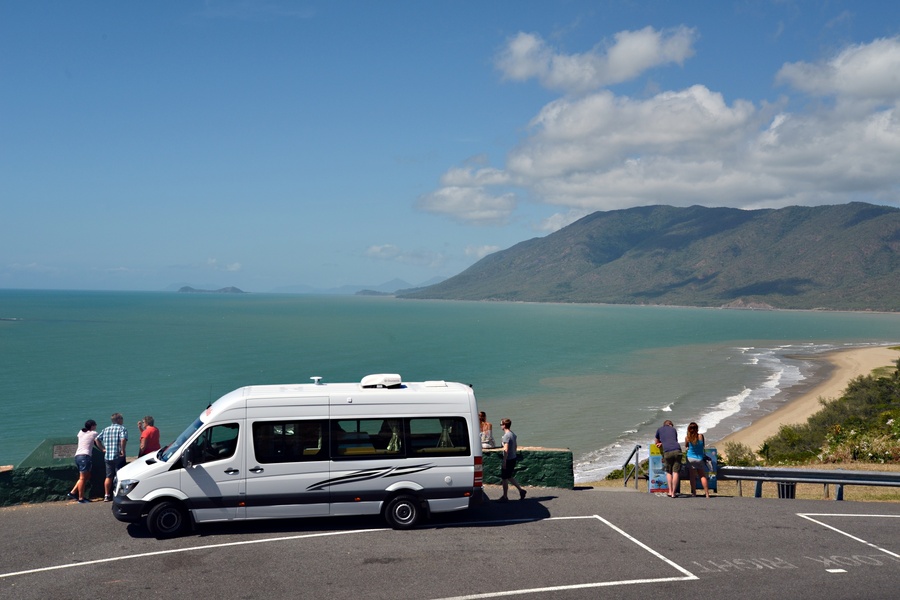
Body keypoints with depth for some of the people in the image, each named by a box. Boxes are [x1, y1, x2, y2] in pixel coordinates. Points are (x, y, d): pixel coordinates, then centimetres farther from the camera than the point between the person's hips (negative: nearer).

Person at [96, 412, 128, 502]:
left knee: (108, 477, 15)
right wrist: (123, 450, -16)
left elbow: (97, 439, 9)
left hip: (107, 457, 6)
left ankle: (106, 496, 17)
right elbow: (123, 439, -24)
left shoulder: (106, 429, 12)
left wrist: (102, 448, 13)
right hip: (118, 457, -6)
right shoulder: (122, 428, -7)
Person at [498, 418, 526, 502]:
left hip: (508, 459, -9)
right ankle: (521, 490, 15)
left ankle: (504, 497, 12)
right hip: (513, 458, 9)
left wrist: (504, 461, -19)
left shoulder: (506, 436, -20)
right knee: (509, 477, 20)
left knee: (504, 478, 3)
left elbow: (506, 450, -22)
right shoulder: (513, 434, 9)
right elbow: (516, 446, 18)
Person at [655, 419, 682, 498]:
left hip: (667, 452, -1)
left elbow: (657, 442, 35)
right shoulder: (674, 429, 25)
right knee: (675, 472, 2)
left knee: (668, 472, 15)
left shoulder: (659, 429, 22)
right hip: (677, 450, 1)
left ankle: (670, 491, 7)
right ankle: (674, 493, -1)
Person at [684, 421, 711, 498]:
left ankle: (694, 492, 5)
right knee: (703, 476, 7)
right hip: (700, 458, 1)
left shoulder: (687, 438, -8)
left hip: (691, 458, -1)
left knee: (693, 476, 5)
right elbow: (704, 446, 7)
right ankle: (707, 493, 3)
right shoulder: (701, 436, -7)